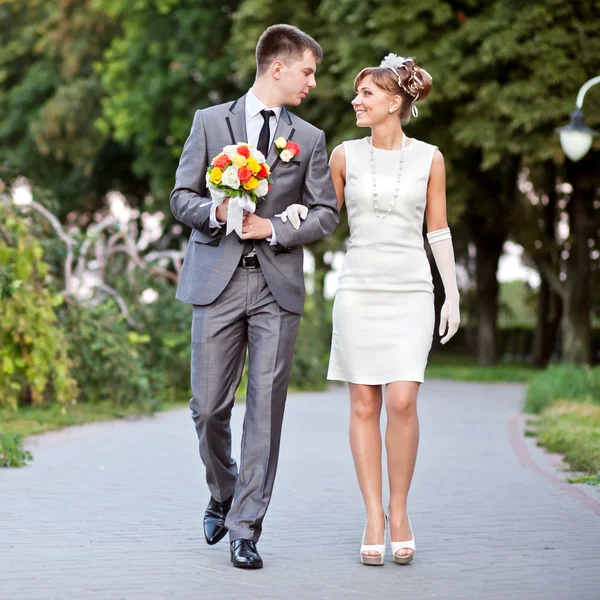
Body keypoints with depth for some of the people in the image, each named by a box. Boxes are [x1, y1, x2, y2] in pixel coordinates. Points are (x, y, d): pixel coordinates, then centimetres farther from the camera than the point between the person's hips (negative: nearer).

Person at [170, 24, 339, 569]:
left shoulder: (309, 139, 12)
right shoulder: (210, 122, 8)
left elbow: (326, 214, 9)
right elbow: (181, 197, 7)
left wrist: (274, 229, -7)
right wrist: (216, 211, -14)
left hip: (278, 285, 1)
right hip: (217, 282, -1)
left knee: (266, 408, -4)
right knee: (208, 406, -1)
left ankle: (245, 530, 1)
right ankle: (223, 494, 28)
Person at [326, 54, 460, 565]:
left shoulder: (429, 158, 3)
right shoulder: (345, 155, 5)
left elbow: (439, 230, 7)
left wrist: (453, 293, 4)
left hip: (411, 291, -1)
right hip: (359, 289, 1)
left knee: (402, 402, -11)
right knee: (364, 405, 1)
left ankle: (400, 512, 5)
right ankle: (374, 517, 8)